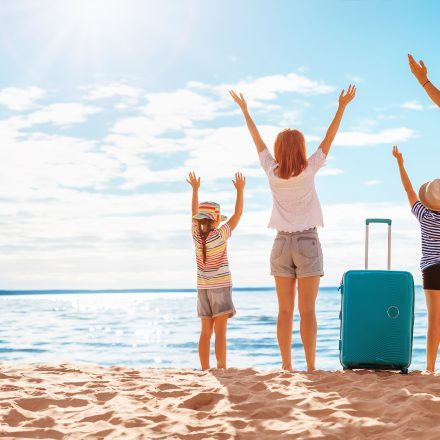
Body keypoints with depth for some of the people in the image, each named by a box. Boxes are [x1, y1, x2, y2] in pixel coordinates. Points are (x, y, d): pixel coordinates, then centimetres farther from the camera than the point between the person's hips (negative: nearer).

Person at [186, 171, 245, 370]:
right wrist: (240, 190, -1)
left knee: (206, 331, 6)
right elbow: (238, 214, -6)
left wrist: (195, 189, 23)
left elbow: (194, 213, 14)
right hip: (220, 286, -5)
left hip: (203, 287, 5)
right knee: (220, 331, -8)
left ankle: (205, 369, 5)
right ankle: (222, 368, -11)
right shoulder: (220, 235, -12)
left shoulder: (196, 234, -1)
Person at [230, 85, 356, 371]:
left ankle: (286, 366, 3)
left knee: (285, 311, 4)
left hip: (282, 243, 3)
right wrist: (342, 106, 4)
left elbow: (258, 141, 11)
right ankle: (310, 366, -7)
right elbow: (329, 139, -1)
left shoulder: (272, 172, -1)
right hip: (307, 241, -3)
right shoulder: (308, 171, -7)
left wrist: (245, 111, 23)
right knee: (307, 310, -5)